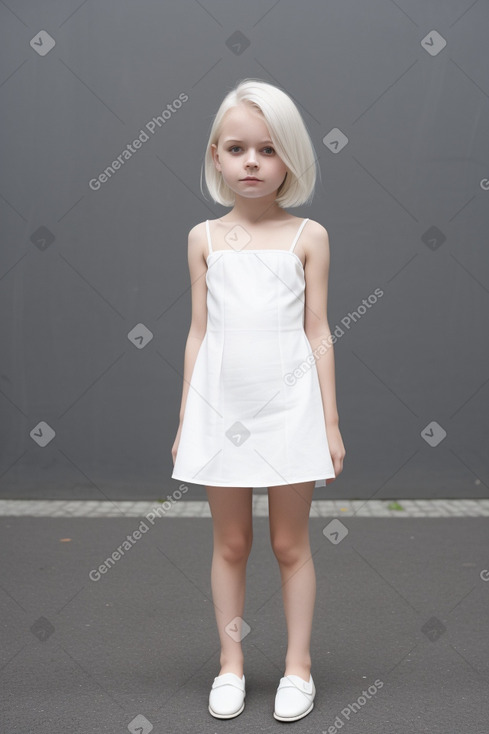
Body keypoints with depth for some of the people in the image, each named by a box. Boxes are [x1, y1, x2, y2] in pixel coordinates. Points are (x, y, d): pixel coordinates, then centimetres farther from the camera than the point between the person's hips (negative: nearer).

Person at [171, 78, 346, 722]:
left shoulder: (308, 237, 0)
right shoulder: (205, 238, 5)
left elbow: (318, 333, 1)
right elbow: (199, 334, 7)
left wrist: (331, 422, 0)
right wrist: (185, 420, 7)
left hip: (289, 407, -1)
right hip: (220, 407, 2)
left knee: (290, 544, 10)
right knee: (230, 543, 13)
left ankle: (298, 664, 26)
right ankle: (231, 663, 28)